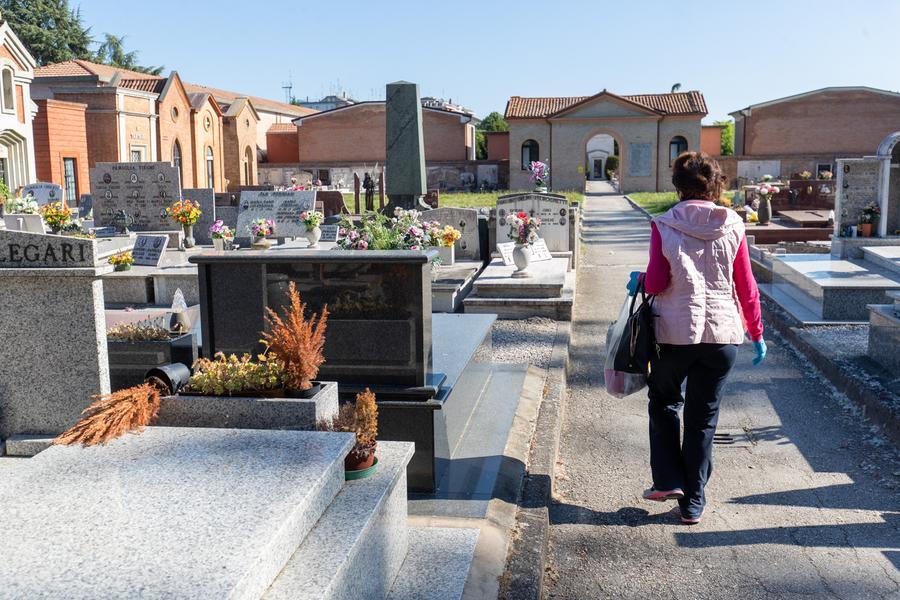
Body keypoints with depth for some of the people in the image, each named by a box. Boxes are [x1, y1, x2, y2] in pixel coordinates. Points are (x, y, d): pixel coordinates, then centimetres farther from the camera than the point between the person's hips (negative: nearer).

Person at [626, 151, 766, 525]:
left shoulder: (664, 226, -7)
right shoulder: (732, 226, -1)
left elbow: (656, 283, -9)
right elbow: (746, 286, 2)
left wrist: (638, 281, 13)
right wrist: (757, 334, 11)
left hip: (675, 332, -2)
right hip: (722, 333, 2)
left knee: (664, 403, 23)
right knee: (703, 418, 12)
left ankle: (668, 480, 15)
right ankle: (693, 503, 18)